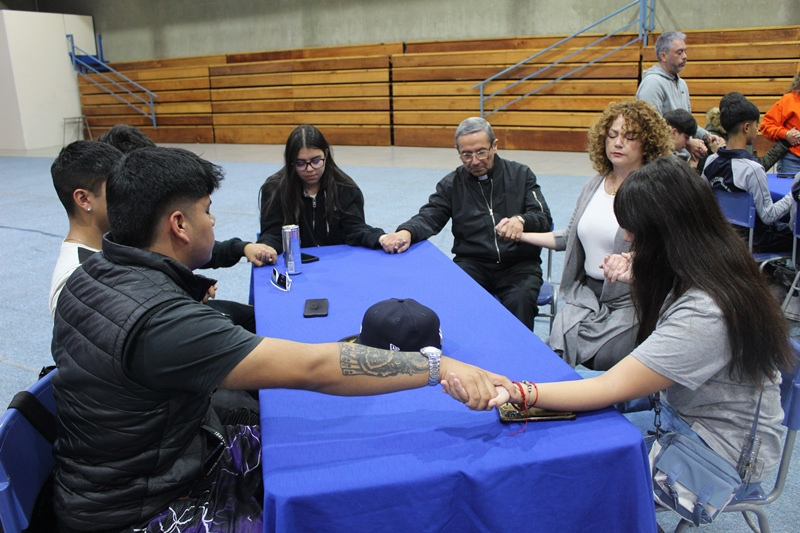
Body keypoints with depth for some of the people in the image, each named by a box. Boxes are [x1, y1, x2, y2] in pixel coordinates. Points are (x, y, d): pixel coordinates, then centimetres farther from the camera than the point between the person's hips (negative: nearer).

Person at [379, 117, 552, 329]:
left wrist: (521, 221, -26)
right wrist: (406, 232, -24)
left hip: (519, 263, -1)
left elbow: (544, 218, -1)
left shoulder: (521, 175, 7)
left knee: (519, 301, -32)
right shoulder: (451, 184, 11)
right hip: (472, 263, 1)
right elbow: (429, 217, 0)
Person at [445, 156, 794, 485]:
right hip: (685, 410, 9)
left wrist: (511, 392, -44)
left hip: (719, 447, -9)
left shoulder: (704, 315, -34)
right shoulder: (716, 268, -7)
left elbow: (611, 388, -35)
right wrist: (640, 280, -3)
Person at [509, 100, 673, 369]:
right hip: (585, 294, 5)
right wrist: (521, 234, 14)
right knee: (557, 348, -16)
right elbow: (569, 236, 17)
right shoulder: (595, 185, 10)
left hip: (628, 303, -4)